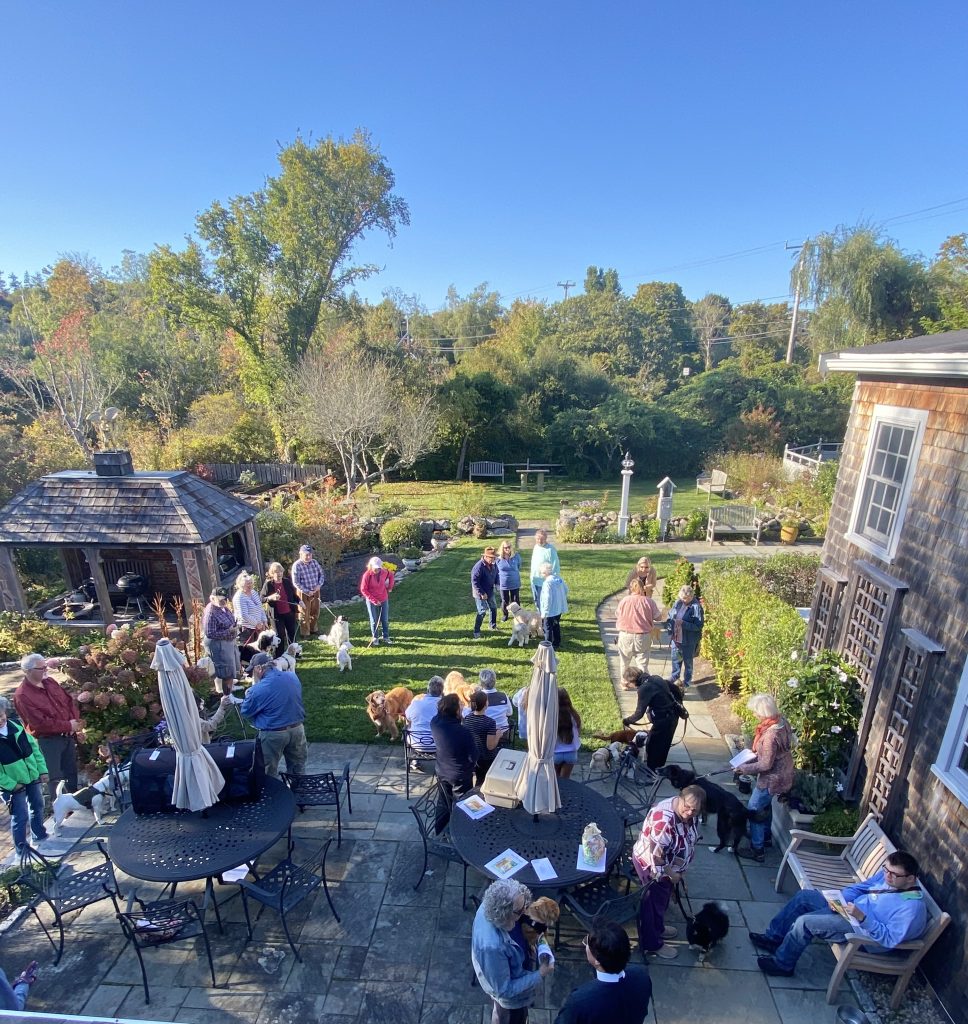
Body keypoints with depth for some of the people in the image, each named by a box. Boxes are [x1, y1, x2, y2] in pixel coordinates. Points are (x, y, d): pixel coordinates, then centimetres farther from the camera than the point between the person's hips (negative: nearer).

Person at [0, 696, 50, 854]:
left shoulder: (16, 727, -4)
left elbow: (34, 747, 4)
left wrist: (42, 769, 2)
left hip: (32, 776, 5)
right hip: (13, 784, -5)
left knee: (37, 806, 18)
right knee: (20, 816, 0)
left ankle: (39, 835, 38)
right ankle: (22, 850, 17)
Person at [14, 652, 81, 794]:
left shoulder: (50, 682, 3)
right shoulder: (22, 695, -20)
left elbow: (69, 700, 8)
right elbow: (41, 723, -23)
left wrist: (75, 721, -9)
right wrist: (69, 725, -17)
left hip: (68, 736, 7)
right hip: (48, 741, -7)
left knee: (72, 772, 19)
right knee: (55, 778, 2)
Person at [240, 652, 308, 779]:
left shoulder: (258, 689, -21)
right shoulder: (293, 677, -4)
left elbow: (245, 712, -6)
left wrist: (249, 693, 11)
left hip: (273, 734, -5)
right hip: (297, 729, 5)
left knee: (270, 774, 17)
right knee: (298, 770, 22)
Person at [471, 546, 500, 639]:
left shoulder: (493, 564, -4)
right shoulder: (479, 566, -29)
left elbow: (496, 574, 15)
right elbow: (474, 581, -27)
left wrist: (496, 584, -3)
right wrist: (482, 593, -25)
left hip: (490, 591, 8)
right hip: (480, 593, -8)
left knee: (493, 608, 21)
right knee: (482, 611, -8)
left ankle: (493, 625, 42)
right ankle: (476, 632, 4)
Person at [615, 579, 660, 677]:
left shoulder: (624, 600, -7)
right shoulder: (649, 601, -9)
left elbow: (617, 615, 3)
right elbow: (658, 617, -3)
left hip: (625, 635, 1)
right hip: (643, 637, -1)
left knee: (624, 662, 19)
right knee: (642, 663, 7)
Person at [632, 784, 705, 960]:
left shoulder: (688, 813, -12)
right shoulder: (665, 820, -39)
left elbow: (689, 839, 8)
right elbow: (655, 854, -33)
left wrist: (677, 871, 11)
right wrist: (670, 873, -18)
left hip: (668, 864, 8)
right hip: (651, 865, -8)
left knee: (663, 900, 28)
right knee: (653, 904, 12)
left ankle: (658, 928, 51)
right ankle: (652, 944, 33)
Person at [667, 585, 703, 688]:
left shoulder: (696, 607, -19)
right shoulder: (678, 603, -2)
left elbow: (698, 626, -21)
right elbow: (670, 615, 11)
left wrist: (683, 623, -28)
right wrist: (671, 628, -3)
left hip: (688, 640, -6)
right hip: (676, 638, 6)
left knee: (688, 661, 13)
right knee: (675, 658, 22)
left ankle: (687, 681, 32)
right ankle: (675, 676, 45)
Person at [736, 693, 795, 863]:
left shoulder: (771, 735, -36)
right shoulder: (781, 720, -9)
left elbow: (765, 765, -26)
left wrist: (744, 769, -14)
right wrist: (754, 755, 7)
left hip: (772, 779, -9)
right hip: (782, 774, 9)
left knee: (754, 810, 7)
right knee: (765, 804, 28)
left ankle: (758, 851, 21)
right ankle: (764, 836, 48)